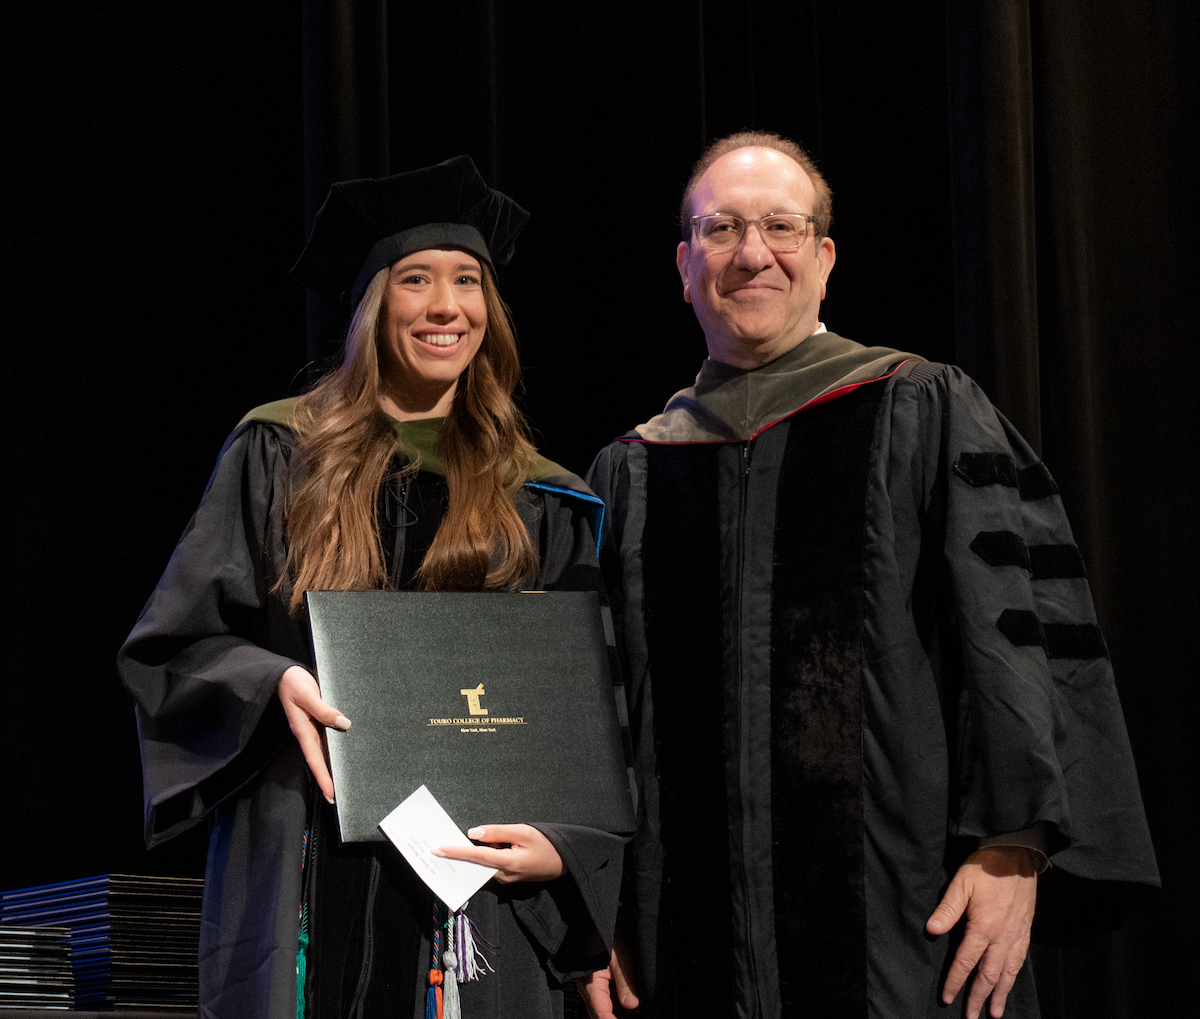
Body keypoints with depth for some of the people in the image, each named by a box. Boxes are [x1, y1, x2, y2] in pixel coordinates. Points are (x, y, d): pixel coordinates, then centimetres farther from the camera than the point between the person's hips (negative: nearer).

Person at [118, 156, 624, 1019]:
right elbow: (173, 643, 4)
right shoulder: (281, 457, 7)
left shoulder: (539, 507, 10)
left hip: (472, 874, 1)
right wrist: (276, 683, -16)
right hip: (305, 875, -1)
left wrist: (564, 849, -7)